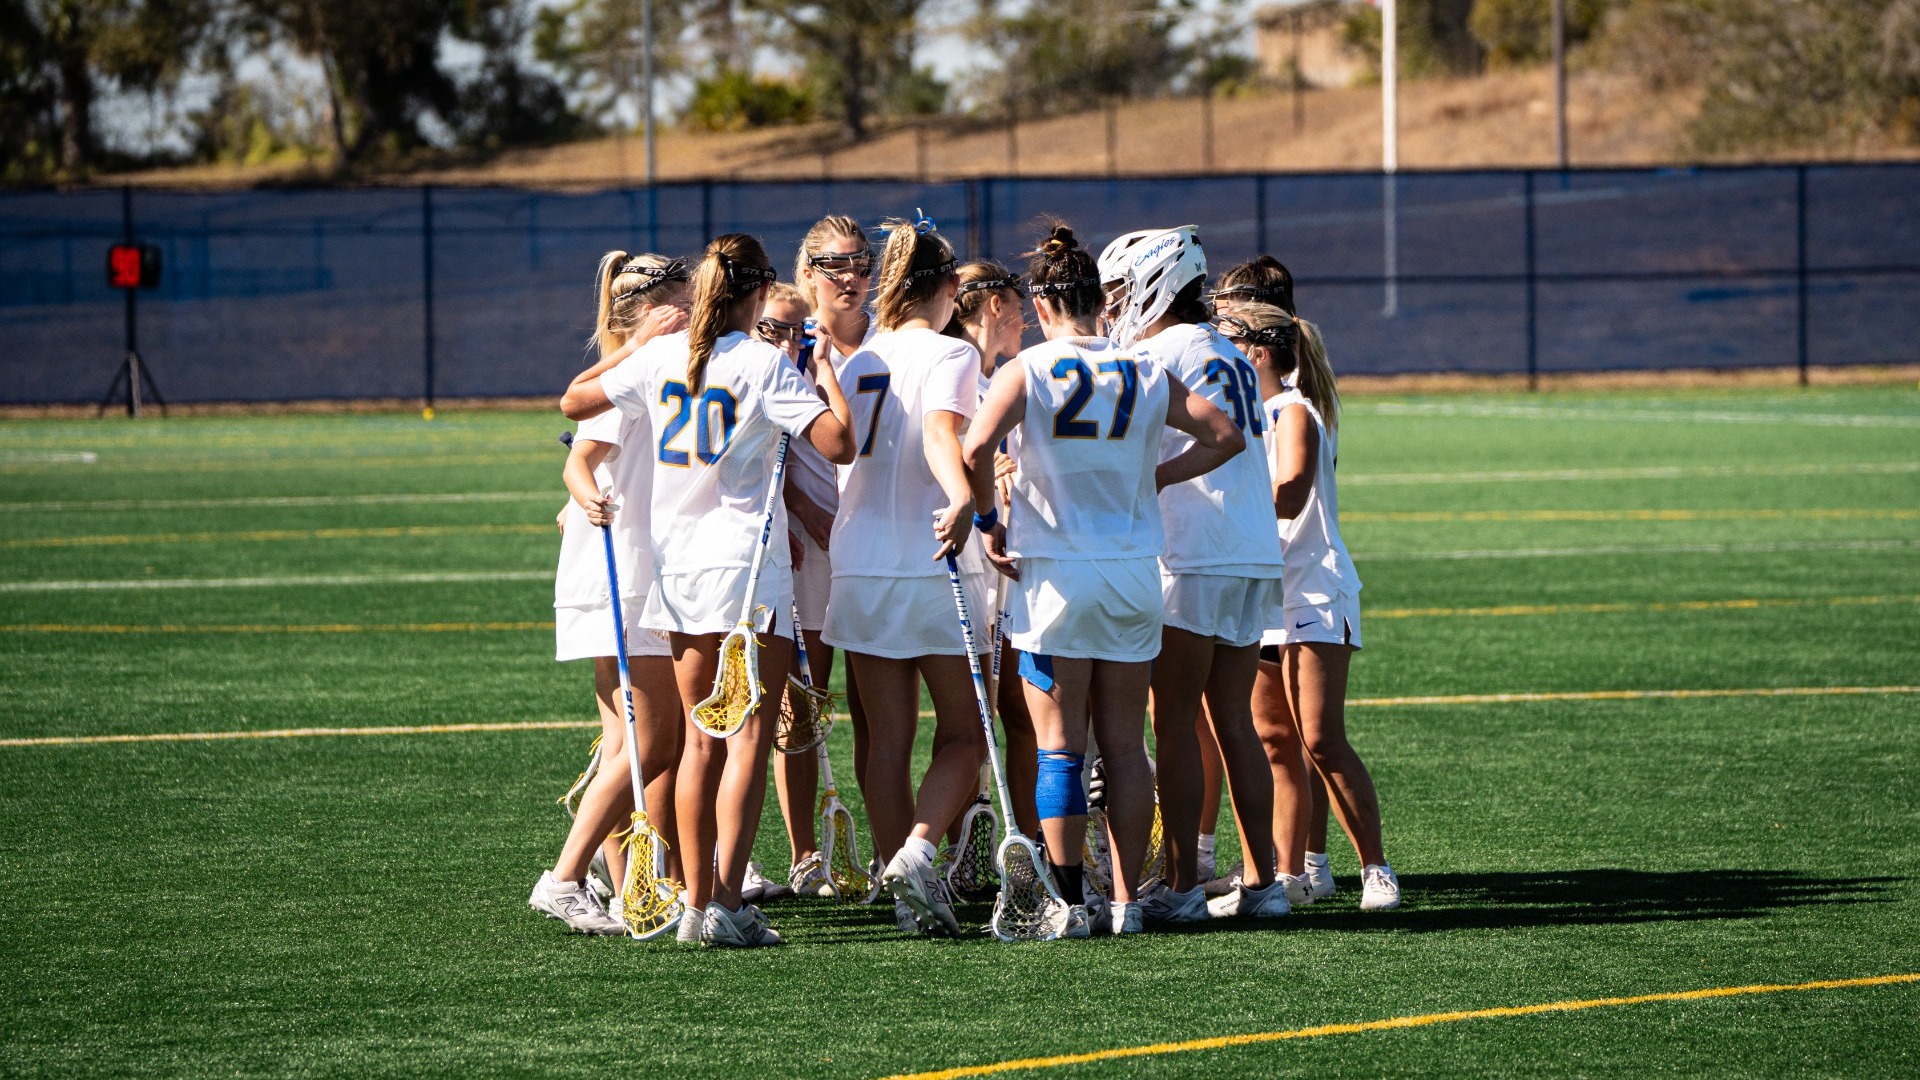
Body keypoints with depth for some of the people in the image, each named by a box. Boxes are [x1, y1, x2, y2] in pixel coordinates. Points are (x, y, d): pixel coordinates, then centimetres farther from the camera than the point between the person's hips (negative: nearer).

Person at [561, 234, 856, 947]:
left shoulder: (660, 357, 5)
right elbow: (839, 443, -17)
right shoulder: (764, 364, -9)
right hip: (746, 565, -6)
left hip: (675, 561, 6)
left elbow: (573, 401, 17)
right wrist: (828, 372, -3)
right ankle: (727, 902, -15)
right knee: (748, 735, -6)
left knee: (701, 736, 12)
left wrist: (630, 350, 26)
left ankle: (697, 902, 10)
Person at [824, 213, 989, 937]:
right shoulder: (951, 355, -6)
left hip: (859, 570, 5)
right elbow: (941, 432, -25)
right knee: (964, 735, 6)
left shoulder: (857, 361, 10)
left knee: (887, 741, 8)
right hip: (932, 571, -5)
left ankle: (905, 895, 5)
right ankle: (917, 850, -17)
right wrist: (964, 499, -41)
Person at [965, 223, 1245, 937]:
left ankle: (1068, 903, -1)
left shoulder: (1027, 372, -7)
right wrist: (1155, 477, 12)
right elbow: (1225, 437, 7)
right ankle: (1126, 899, 8)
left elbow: (976, 447, -22)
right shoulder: (1144, 376, 4)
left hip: (1052, 574, -3)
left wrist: (988, 520, -8)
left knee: (1059, 745, 1)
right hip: (1133, 571, 3)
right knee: (1125, 743, 8)